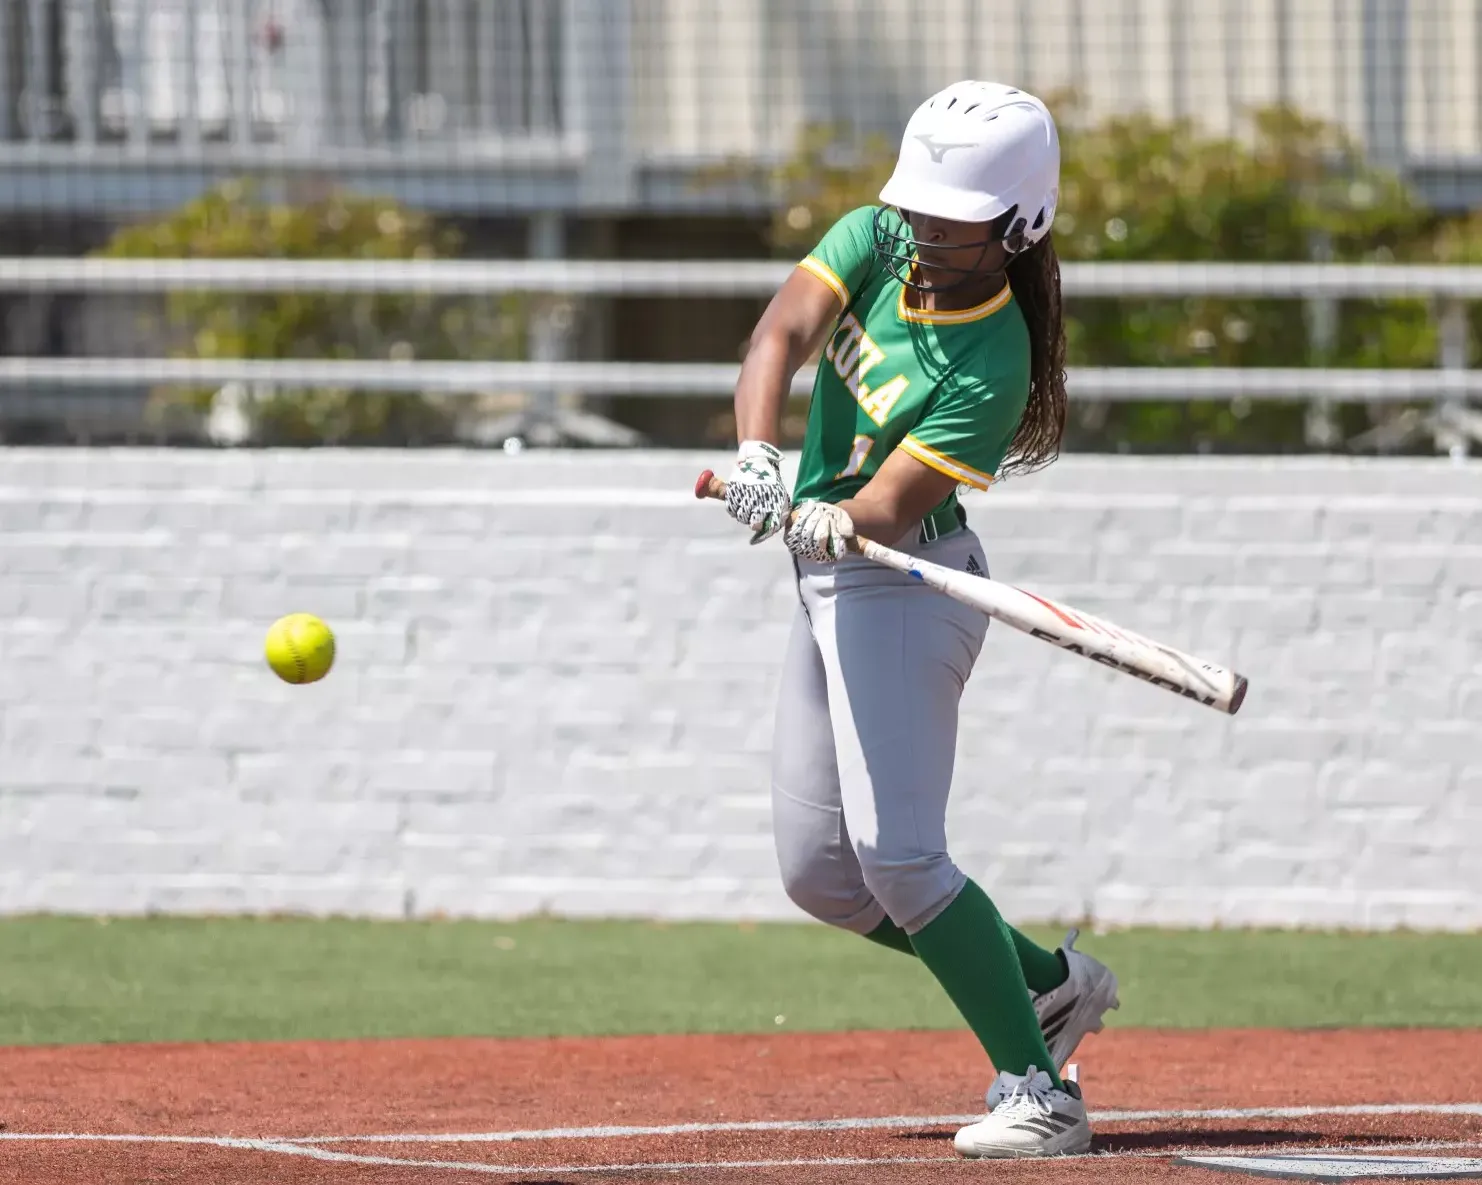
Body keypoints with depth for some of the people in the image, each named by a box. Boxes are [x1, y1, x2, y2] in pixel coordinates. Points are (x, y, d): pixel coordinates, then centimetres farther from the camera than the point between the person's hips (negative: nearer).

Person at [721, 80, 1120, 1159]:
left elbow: (887, 511, -28)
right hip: (828, 587, 8)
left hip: (904, 588, -8)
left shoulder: (991, 365, -23)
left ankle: (1038, 1089, -13)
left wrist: (815, 521, -50)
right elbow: (782, 333, -19)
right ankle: (1049, 982, 24)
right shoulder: (876, 241, -4)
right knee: (817, 872, 9)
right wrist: (757, 455, -37)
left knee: (895, 855, -18)